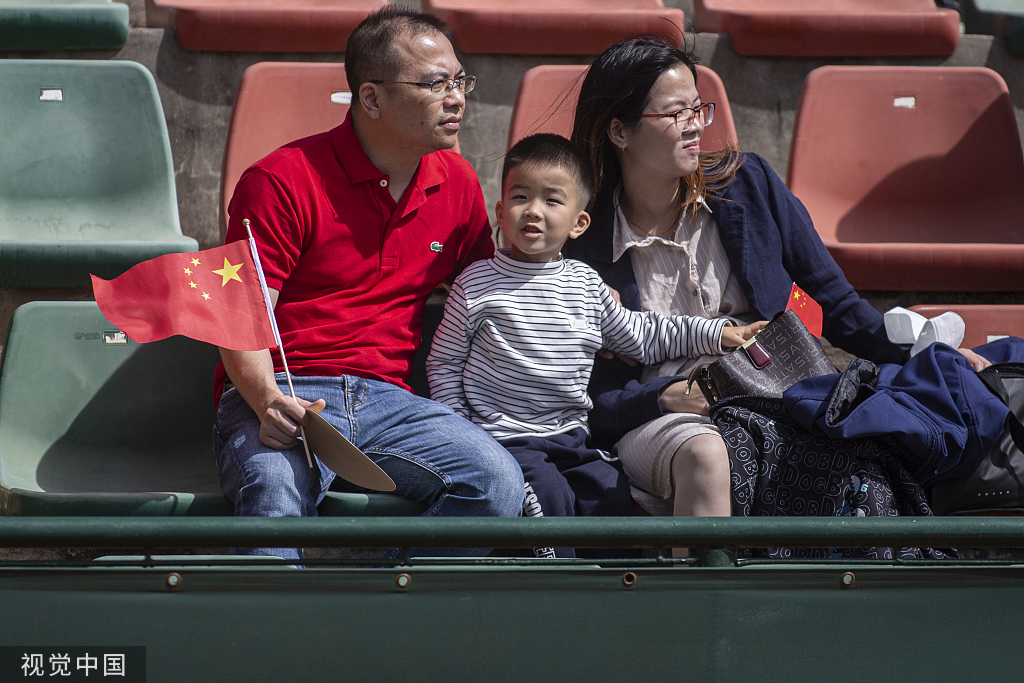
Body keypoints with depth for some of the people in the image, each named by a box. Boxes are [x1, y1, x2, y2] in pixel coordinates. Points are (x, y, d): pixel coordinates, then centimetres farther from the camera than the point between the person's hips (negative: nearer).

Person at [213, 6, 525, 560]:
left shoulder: (458, 183, 14)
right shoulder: (282, 182, -4)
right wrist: (268, 402, -28)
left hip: (386, 400, 5)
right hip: (286, 396, -5)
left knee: (496, 478, -25)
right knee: (275, 492, -39)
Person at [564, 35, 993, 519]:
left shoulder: (748, 185, 9)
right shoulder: (581, 248, 0)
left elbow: (836, 304, 11)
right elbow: (595, 400, -1)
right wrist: (668, 397, -20)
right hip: (653, 421, -2)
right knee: (704, 456, -40)